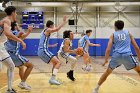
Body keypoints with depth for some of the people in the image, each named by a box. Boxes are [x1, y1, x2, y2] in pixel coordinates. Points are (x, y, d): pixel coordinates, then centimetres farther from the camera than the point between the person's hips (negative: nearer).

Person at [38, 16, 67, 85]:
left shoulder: (45, 31, 22)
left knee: (55, 63, 20)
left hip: (42, 51, 10)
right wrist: (64, 22, -20)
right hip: (43, 51, -10)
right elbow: (57, 29, -25)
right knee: (58, 62, -13)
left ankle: (52, 79, 17)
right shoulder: (47, 30, -6)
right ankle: (52, 79, -22)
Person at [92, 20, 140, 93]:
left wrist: (106, 60, 14)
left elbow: (108, 49, 6)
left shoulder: (113, 35, 17)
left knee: (107, 73, 17)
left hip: (116, 56, 0)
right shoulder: (128, 33, 20)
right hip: (127, 55, 0)